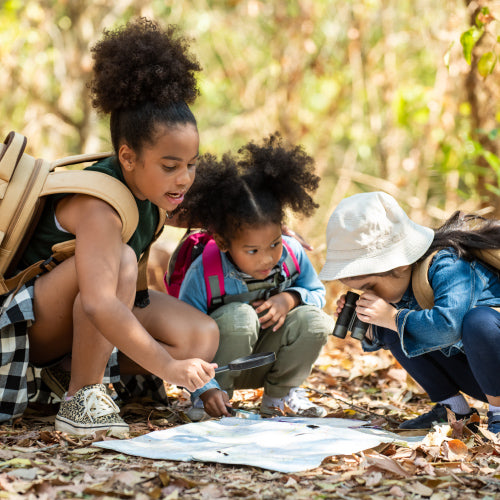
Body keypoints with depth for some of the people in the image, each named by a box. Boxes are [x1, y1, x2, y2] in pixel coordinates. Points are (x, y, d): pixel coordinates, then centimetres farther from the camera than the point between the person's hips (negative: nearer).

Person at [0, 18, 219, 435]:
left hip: (94, 324, 8)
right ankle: (80, 397, -26)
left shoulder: (147, 185, -5)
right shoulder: (97, 205, -30)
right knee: (118, 259, -37)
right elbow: (99, 305, -43)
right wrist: (167, 366, -45)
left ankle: (72, 370, -2)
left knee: (203, 338, -14)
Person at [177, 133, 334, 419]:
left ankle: (280, 392, 4)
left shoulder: (292, 254, -13)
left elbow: (318, 293, 5)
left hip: (266, 360, 4)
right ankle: (219, 391, -11)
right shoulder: (203, 274, -26)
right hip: (220, 364, -4)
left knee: (314, 321, -22)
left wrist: (290, 298, -18)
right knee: (238, 316, -35)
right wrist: (207, 389, -37)